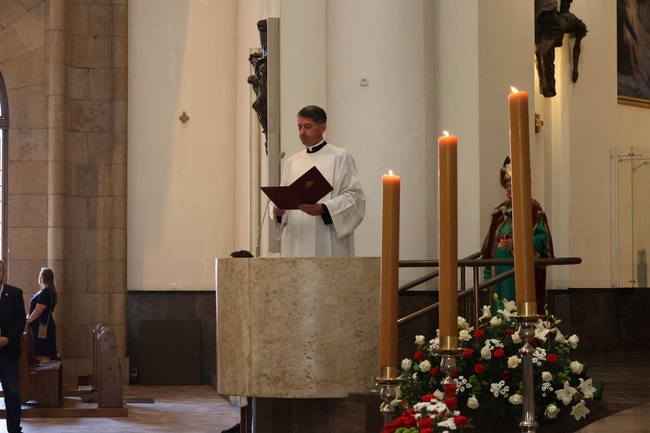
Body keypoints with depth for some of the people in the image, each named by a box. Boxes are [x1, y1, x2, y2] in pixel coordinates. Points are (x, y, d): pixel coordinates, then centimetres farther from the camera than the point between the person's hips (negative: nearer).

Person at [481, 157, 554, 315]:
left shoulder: (533, 209, -1)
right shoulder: (500, 211, 16)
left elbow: (543, 238, -9)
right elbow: (489, 244, 15)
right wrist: (488, 273, 9)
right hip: (501, 272, 6)